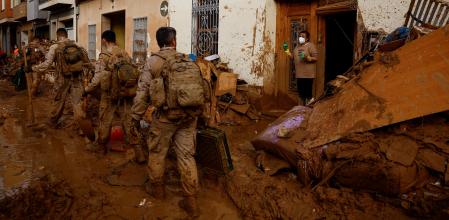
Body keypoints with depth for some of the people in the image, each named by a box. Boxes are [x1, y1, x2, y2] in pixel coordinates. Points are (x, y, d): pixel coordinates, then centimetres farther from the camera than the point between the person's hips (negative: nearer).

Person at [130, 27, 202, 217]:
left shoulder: (153, 62, -5)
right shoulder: (188, 60, 3)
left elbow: (142, 92, -8)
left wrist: (136, 117, 0)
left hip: (165, 115, -2)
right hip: (188, 116, 3)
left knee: (157, 152, 16)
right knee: (186, 155, 6)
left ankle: (157, 188, 34)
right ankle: (191, 200, 9)